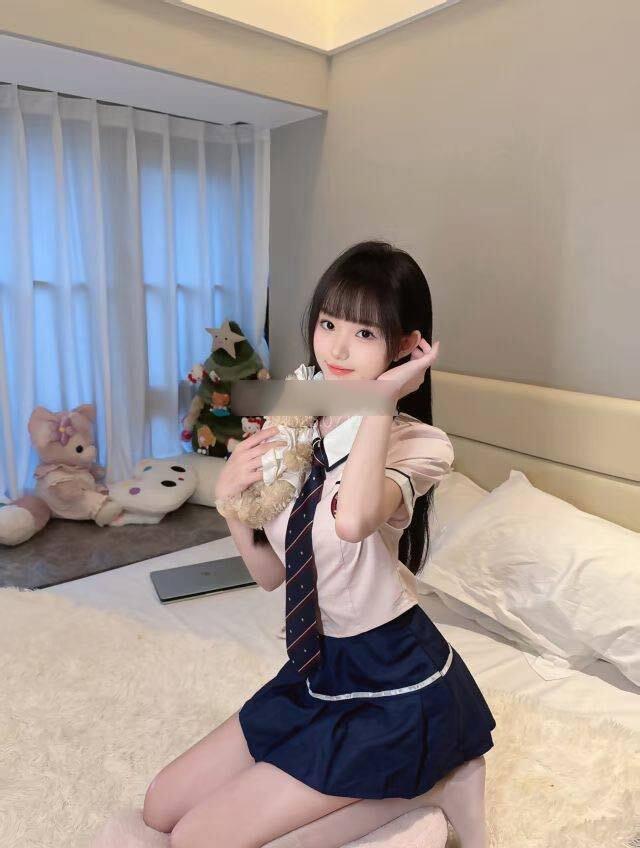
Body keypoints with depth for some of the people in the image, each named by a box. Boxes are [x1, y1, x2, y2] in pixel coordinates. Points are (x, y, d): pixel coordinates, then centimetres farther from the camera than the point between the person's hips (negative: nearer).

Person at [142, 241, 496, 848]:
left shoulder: (420, 444, -19)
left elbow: (353, 519, -44)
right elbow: (270, 573, 4)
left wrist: (383, 397, -31)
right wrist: (231, 495, -13)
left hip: (392, 683, -7)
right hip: (317, 668, 7)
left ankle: (426, 786, 6)